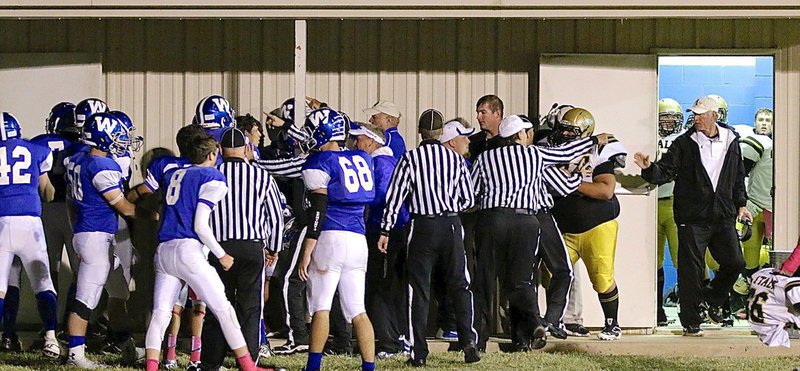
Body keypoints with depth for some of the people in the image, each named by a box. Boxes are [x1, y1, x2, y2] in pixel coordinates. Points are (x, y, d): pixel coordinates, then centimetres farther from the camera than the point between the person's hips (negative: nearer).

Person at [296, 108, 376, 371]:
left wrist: (306, 253, -11)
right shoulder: (361, 160, 14)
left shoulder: (319, 163, -5)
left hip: (330, 238, -6)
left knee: (321, 306, -3)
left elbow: (318, 211, -11)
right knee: (357, 310, 7)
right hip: (359, 240, 6)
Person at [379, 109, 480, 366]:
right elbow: (468, 200, 9)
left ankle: (419, 353, 2)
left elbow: (395, 197, -6)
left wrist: (385, 231, 0)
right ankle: (469, 341, 0)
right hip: (452, 225, 2)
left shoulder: (410, 159, -6)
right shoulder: (456, 159, 2)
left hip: (423, 227, -2)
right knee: (459, 285, 11)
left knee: (419, 290, 4)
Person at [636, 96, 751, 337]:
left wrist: (740, 204, 15)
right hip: (692, 217, -3)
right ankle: (691, 323, 6)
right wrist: (649, 168, -23)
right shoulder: (684, 144, 0)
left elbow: (738, 177, 19)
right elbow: (666, 171, -4)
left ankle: (713, 300, 29)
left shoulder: (731, 142, 10)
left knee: (734, 263, 2)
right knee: (691, 271, -2)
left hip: (723, 216, 3)